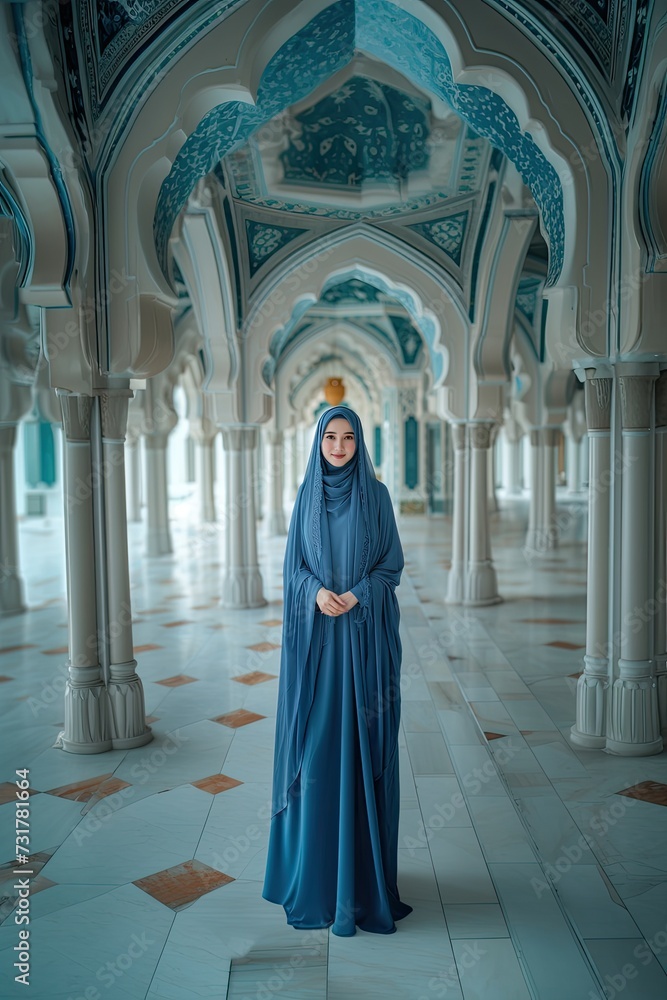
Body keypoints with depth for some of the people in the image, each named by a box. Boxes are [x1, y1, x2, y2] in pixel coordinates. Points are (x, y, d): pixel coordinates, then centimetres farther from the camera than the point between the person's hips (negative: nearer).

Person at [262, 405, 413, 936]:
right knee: (316, 743, 6)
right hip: (316, 633, 2)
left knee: (362, 744, 3)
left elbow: (393, 563, 0)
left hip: (365, 633, -1)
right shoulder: (306, 495, 6)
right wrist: (316, 591, -14)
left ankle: (364, 869, 16)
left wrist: (357, 595, -17)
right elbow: (294, 564, 6)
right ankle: (316, 864, 22)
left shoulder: (376, 494, 0)